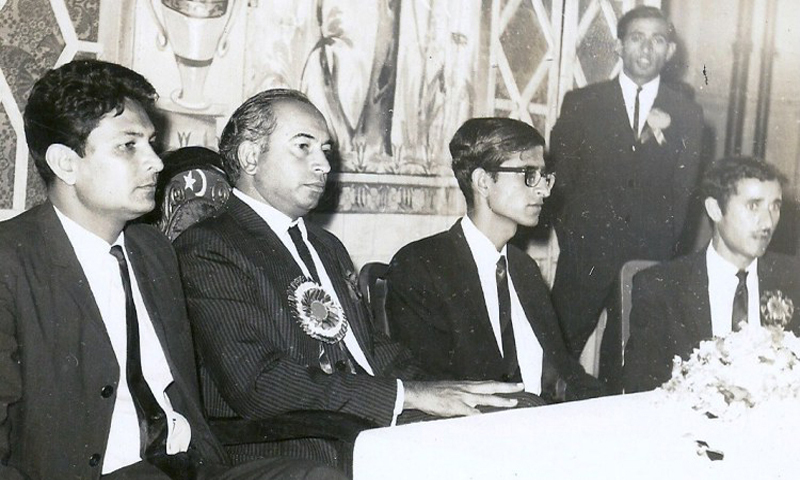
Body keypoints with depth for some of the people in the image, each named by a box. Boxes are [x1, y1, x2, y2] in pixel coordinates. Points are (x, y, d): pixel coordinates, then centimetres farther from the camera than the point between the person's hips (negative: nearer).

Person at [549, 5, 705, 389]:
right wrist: (572, 236, 1)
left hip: (652, 259, 1)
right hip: (586, 255, -1)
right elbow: (560, 177, 5)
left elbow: (686, 192, 11)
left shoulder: (687, 115, 8)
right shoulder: (581, 103, 5)